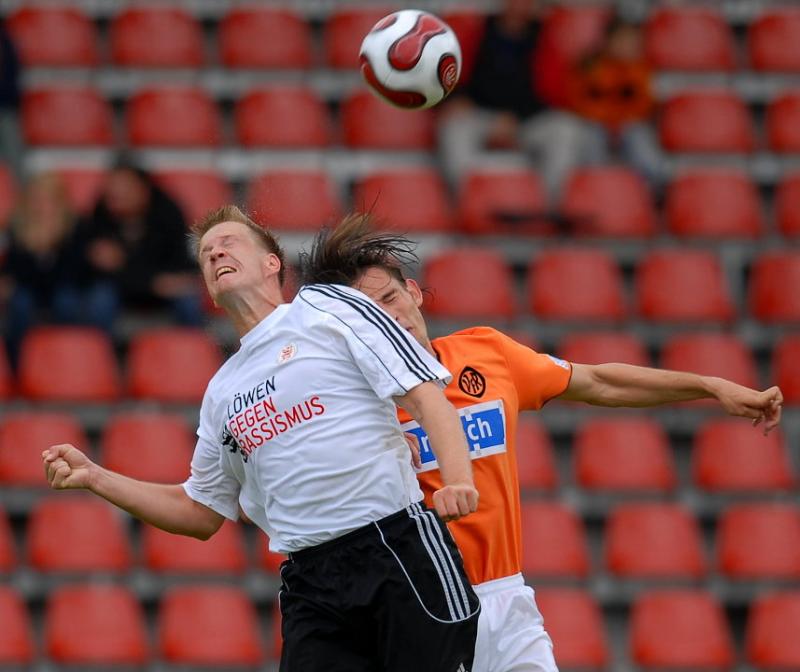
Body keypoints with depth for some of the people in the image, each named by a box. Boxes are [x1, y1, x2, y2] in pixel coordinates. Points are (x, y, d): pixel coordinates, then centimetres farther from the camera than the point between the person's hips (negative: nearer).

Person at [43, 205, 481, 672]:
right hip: (311, 588, 5)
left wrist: (458, 480, -21)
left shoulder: (327, 307, 6)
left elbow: (426, 395, -3)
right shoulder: (222, 392, 22)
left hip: (399, 548, -5)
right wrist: (94, 477, 21)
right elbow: (201, 513, 29)